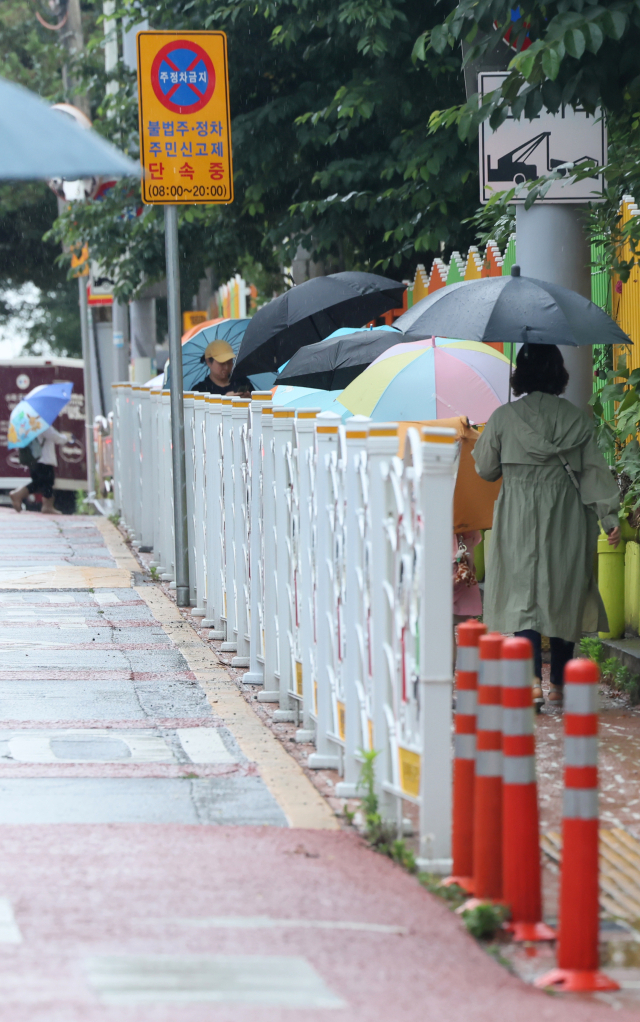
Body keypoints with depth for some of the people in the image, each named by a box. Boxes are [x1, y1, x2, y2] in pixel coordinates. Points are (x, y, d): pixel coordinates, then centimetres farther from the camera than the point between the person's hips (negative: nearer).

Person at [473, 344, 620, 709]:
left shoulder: (504, 417, -4)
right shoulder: (577, 419, -1)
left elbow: (486, 469, 6)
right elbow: (594, 470, -3)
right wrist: (610, 515, -3)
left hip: (520, 519, -2)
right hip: (566, 519, 2)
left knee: (524, 595, -4)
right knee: (564, 597, 12)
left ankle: (533, 682, -21)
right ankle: (559, 685, 19)